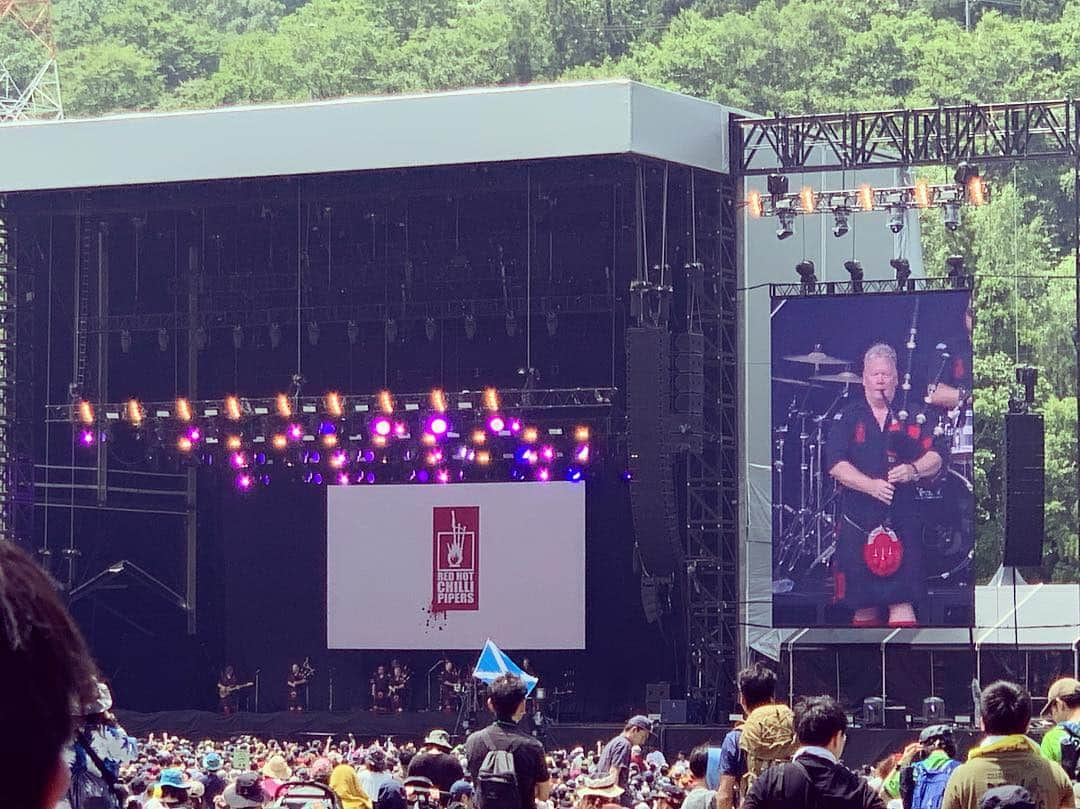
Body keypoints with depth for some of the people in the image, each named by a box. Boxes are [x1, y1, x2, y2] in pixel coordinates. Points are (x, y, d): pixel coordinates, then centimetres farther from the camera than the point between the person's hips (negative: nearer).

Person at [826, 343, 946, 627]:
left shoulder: (914, 417, 10)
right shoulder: (848, 418, 6)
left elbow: (936, 457, 3)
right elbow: (836, 464, -5)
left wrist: (913, 470, -18)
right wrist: (871, 486, -19)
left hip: (903, 521, 0)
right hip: (858, 520, 0)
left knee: (901, 599, -9)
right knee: (863, 603, 6)